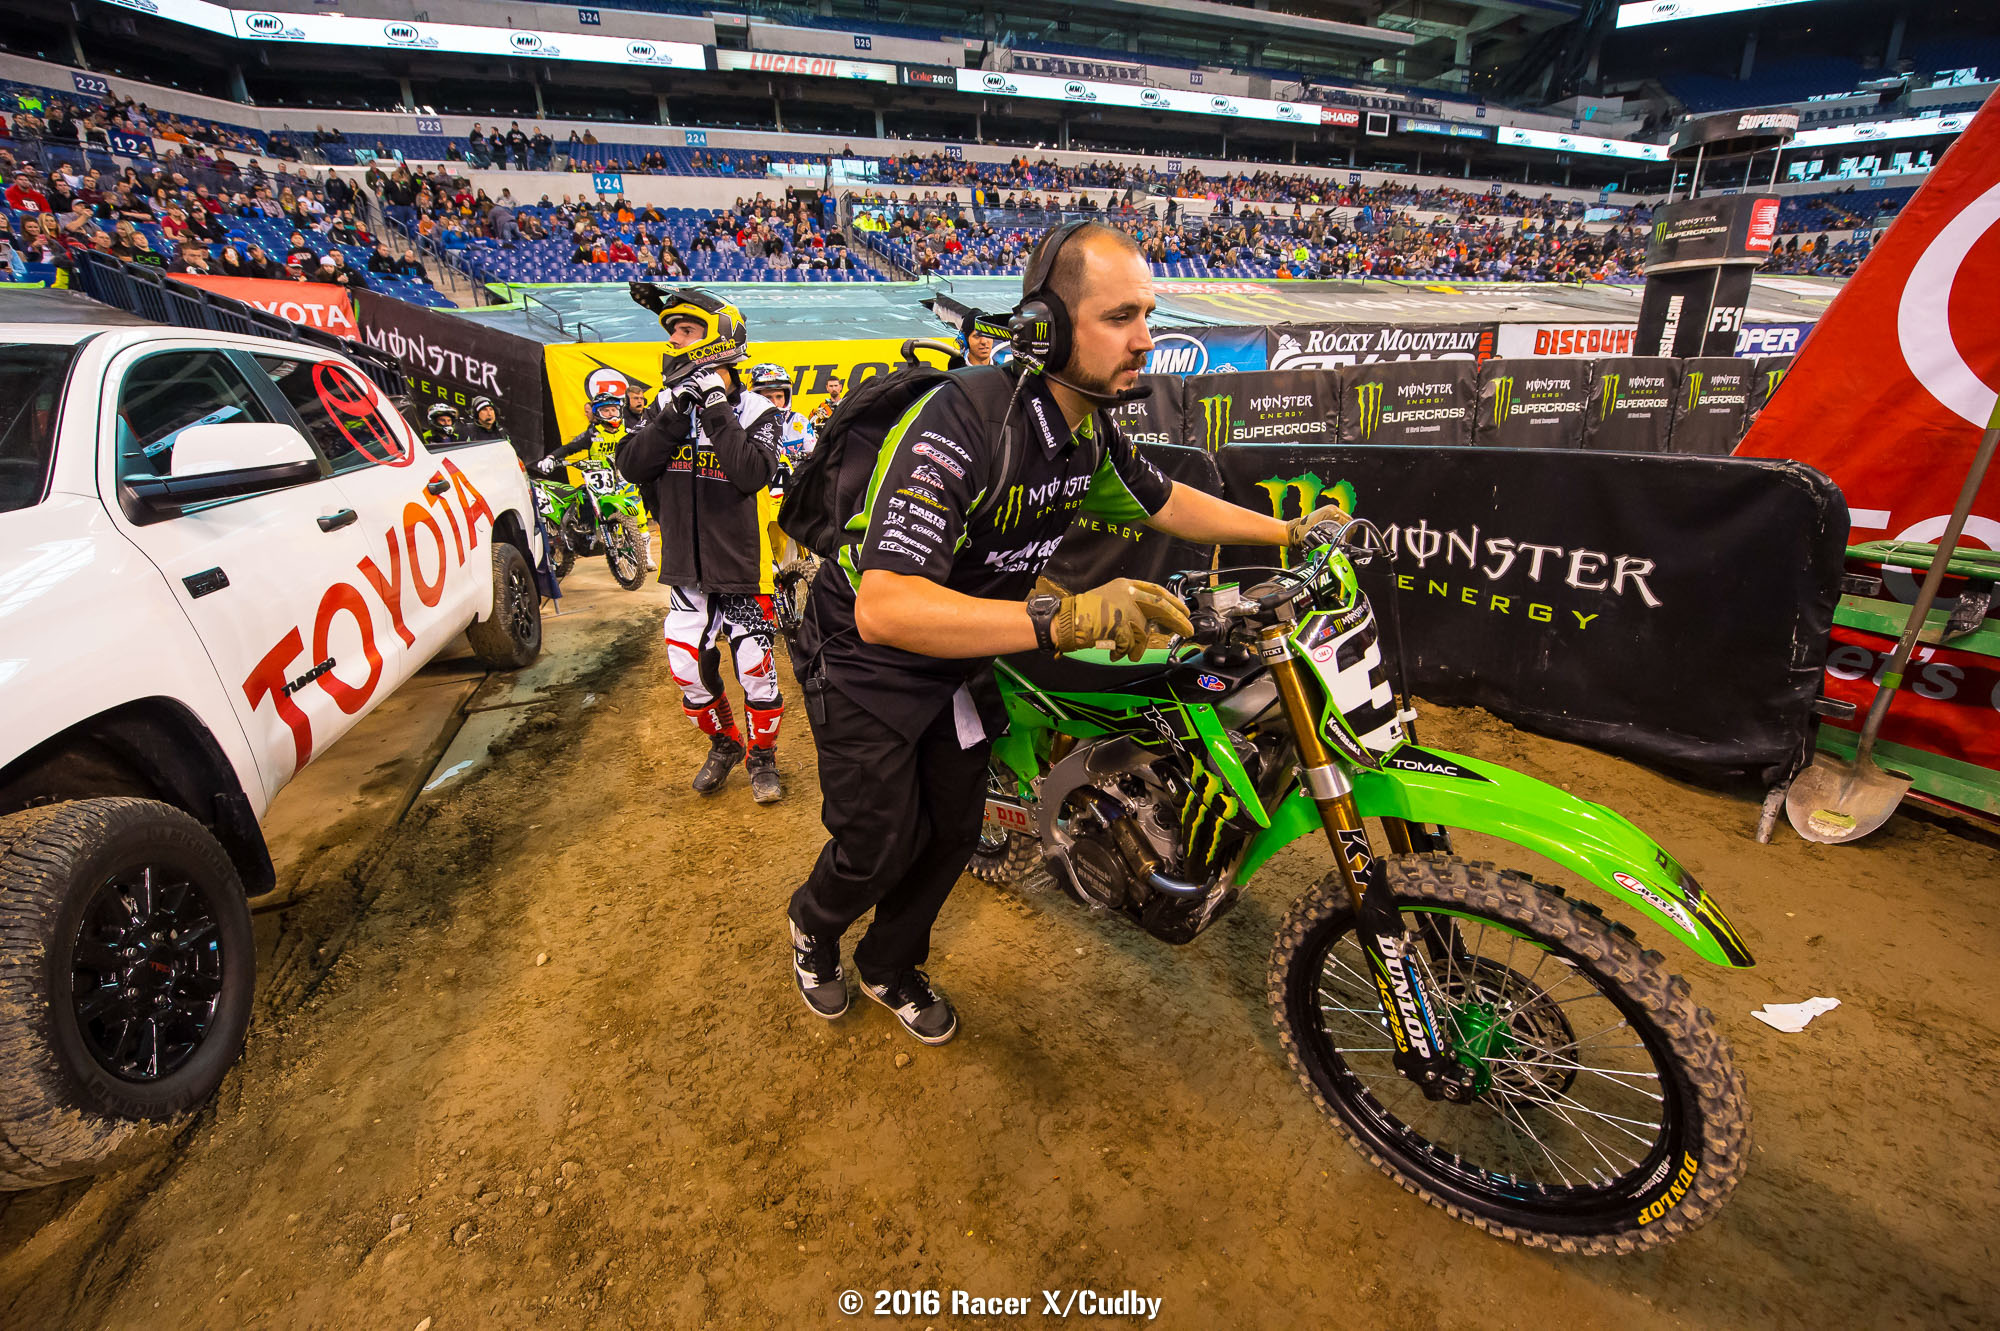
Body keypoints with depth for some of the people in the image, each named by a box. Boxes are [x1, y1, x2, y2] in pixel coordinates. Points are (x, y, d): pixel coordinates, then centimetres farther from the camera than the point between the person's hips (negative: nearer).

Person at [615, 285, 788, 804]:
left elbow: (752, 473, -24)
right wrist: (675, 415, -16)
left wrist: (716, 410, -22)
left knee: (756, 670, 0)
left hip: (741, 566, -4)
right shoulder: (672, 402, 7)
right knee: (689, 669, 9)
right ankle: (723, 743, 33)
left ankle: (762, 755, 23)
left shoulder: (755, 411, -6)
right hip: (686, 567, 5)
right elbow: (631, 466, -5)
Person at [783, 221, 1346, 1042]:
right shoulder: (961, 425, -34)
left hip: (960, 652, 7)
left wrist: (1286, 531, 12)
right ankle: (814, 922, 41)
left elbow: (1163, 503, 13)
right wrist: (1061, 617, -53)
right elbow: (883, 609, -45)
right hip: (868, 658, -7)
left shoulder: (1090, 429, -6)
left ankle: (891, 967, 41)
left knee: (953, 832, 14)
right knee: (881, 846, 4)